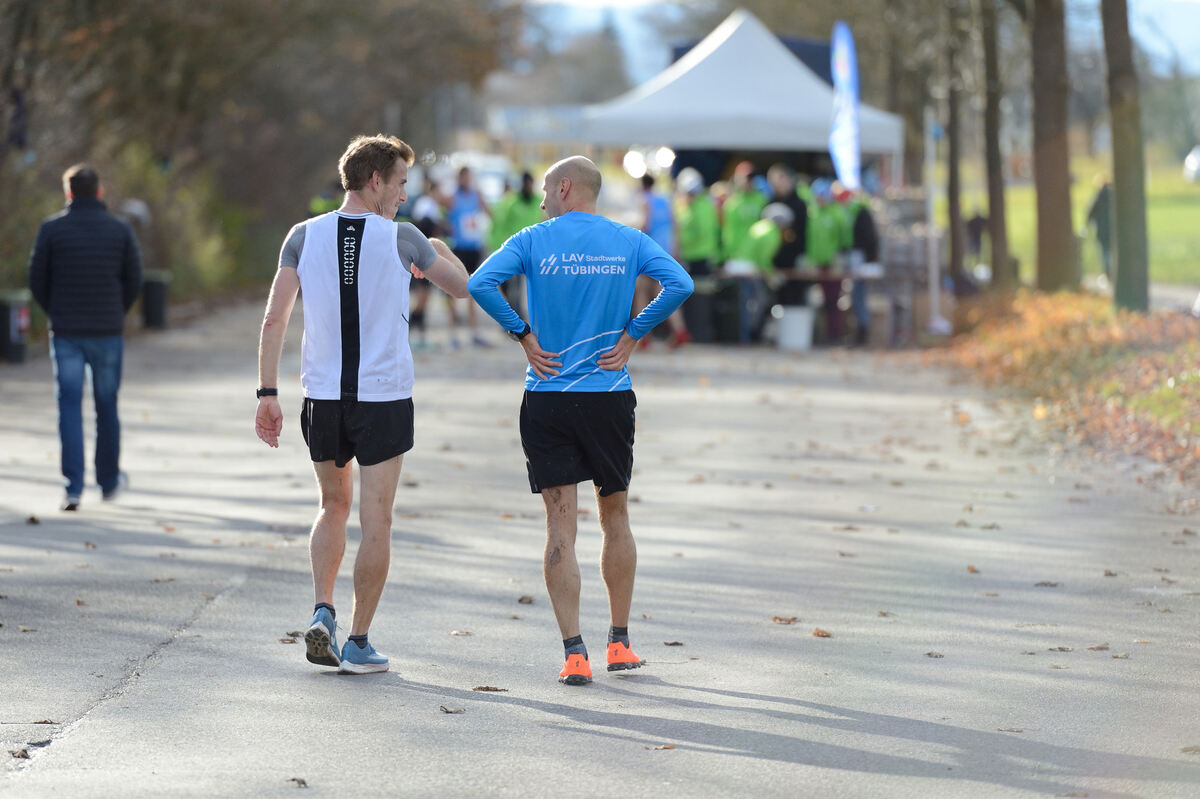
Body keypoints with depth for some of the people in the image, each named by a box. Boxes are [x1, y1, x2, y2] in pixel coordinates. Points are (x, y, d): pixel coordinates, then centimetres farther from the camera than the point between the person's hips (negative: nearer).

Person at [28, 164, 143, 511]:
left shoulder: (51, 229, -4)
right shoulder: (121, 230, 0)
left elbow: (37, 280, -1)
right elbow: (134, 281, 2)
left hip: (66, 333, -1)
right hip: (108, 333, 1)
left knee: (70, 408, 0)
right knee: (107, 407, 15)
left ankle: (73, 487, -9)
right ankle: (109, 480, 27)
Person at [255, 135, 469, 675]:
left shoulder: (305, 236, 1)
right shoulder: (403, 239, -5)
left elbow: (274, 319, -3)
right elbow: (462, 287, 10)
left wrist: (267, 394, 2)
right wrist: (440, 250, 30)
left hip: (322, 396, 3)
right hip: (384, 397, -3)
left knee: (334, 506, 21)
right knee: (375, 522, 3)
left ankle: (323, 611, 4)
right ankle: (358, 643, 4)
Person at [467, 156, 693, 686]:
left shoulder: (535, 241, -1)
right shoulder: (628, 242, 4)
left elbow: (481, 283, -14)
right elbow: (680, 285, -10)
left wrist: (522, 333, -4)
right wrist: (632, 333, -2)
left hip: (547, 400, -1)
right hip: (610, 398, 2)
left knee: (561, 528, -1)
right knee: (615, 518, 16)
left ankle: (574, 654, -8)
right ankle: (619, 643, 22)